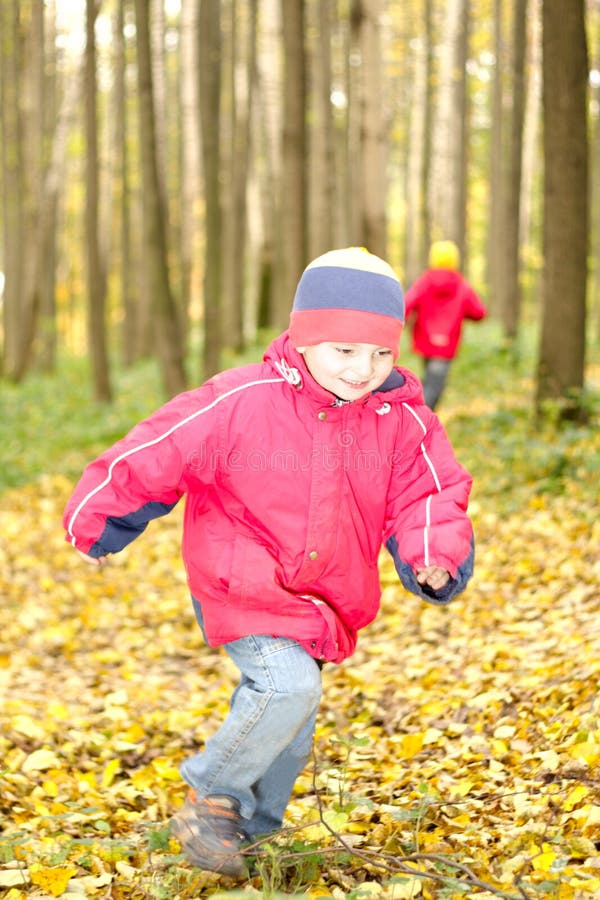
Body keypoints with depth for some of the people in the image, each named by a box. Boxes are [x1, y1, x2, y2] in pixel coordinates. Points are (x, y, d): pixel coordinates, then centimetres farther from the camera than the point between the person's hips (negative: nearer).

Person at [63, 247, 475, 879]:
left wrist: (435, 558, -23)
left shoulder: (403, 422, -7)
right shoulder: (241, 403, -20)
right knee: (289, 683, -27)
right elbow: (154, 455, -10)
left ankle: (246, 827, 39)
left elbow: (429, 495, -1)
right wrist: (95, 525, 1)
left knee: (288, 732, 16)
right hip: (243, 587, -6)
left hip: (322, 600, 6)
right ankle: (211, 798, -5)